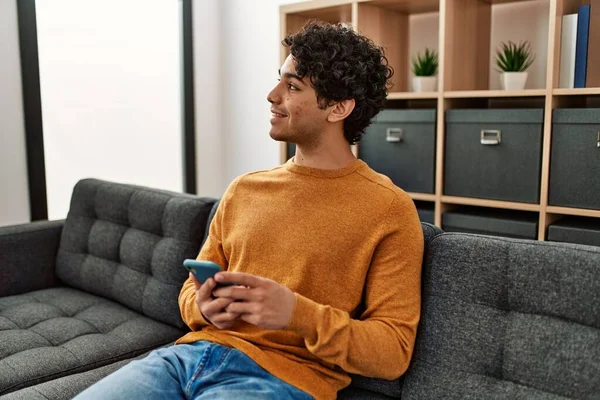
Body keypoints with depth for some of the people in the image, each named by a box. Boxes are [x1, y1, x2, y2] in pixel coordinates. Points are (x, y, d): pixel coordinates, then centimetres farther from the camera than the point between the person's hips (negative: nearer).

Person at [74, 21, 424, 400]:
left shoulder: (389, 209, -5)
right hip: (193, 352, 5)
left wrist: (298, 314, -21)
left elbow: (394, 352, -7)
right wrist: (205, 307, -6)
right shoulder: (244, 189, 12)